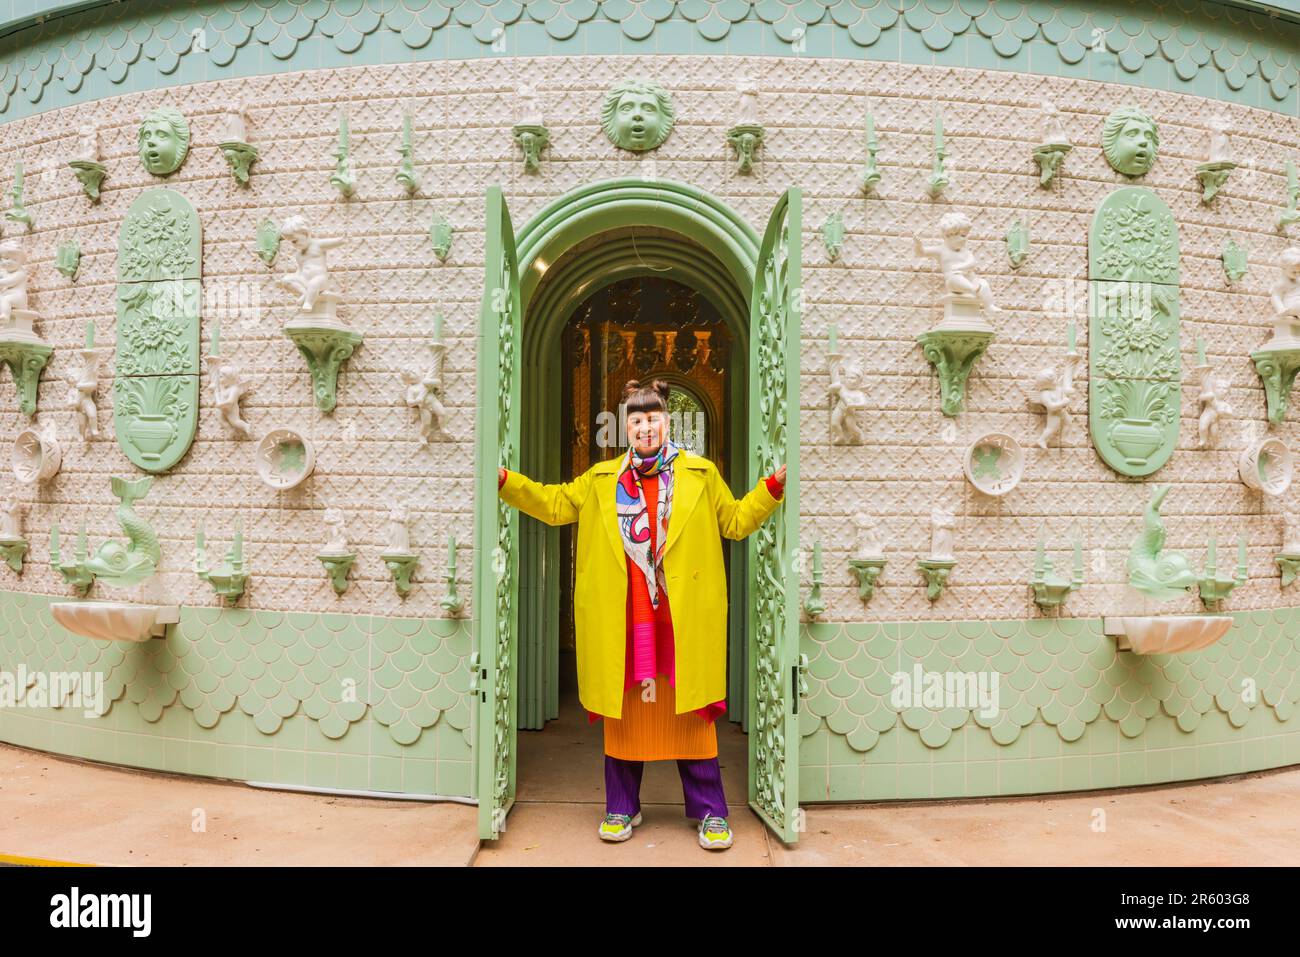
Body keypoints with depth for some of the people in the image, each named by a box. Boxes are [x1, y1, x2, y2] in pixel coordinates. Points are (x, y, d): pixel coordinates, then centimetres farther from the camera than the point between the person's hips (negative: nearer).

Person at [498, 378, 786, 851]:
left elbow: (736, 520, 12)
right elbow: (554, 504, 13)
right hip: (622, 621, 2)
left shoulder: (700, 474, 9)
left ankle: (710, 811, 13)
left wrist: (775, 484, 2)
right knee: (624, 713, 9)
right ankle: (622, 808, 22)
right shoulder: (602, 480, 12)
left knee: (691, 714, 2)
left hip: (684, 621, -1)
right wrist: (505, 480, 4)